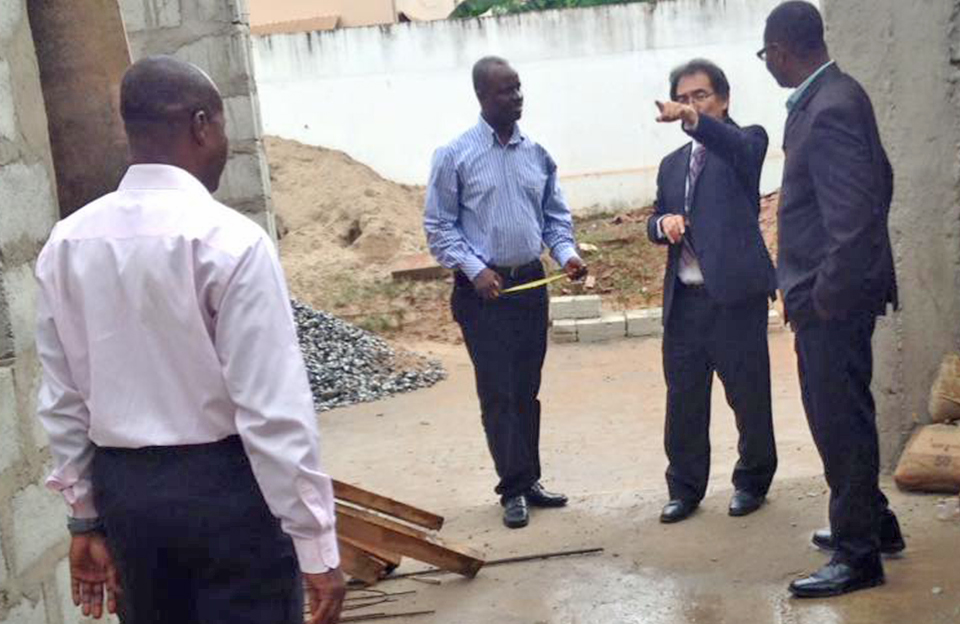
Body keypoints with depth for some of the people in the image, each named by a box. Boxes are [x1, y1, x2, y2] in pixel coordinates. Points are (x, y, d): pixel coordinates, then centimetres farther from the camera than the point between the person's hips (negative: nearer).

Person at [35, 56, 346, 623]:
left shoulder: (66, 244, 1)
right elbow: (274, 408, -19)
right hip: (225, 486, -6)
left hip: (121, 486, 6)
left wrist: (86, 516, 16)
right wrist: (317, 547, -14)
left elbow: (63, 400, 6)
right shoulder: (230, 240, -16)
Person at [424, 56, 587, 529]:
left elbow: (555, 216, 13)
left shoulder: (537, 154, 6)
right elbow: (439, 225, -5)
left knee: (527, 389, 11)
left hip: (531, 283, 4)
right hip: (482, 289, -4)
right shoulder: (455, 157, -7)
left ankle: (529, 479, 22)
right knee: (497, 392, -2)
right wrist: (474, 269, -16)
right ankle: (514, 489, 7)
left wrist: (566, 253, -5)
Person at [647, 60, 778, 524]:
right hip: (683, 299, 5)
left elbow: (742, 149, -24)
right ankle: (685, 488, 21)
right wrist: (663, 224, -3)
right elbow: (654, 221, 22)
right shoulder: (673, 164, 19)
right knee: (683, 398, 9)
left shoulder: (745, 142, 1)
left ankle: (752, 482, 24)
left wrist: (696, 120, -42)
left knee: (749, 396, 5)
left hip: (735, 294, -5)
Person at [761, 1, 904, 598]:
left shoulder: (829, 109, -22)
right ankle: (872, 521, 36)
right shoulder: (834, 95, 9)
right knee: (834, 414, 21)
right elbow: (880, 182, 17)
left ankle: (858, 553, 14)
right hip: (831, 294, 10)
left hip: (832, 300, -10)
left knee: (840, 421, 1)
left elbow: (853, 217, -25)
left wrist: (825, 298, -18)